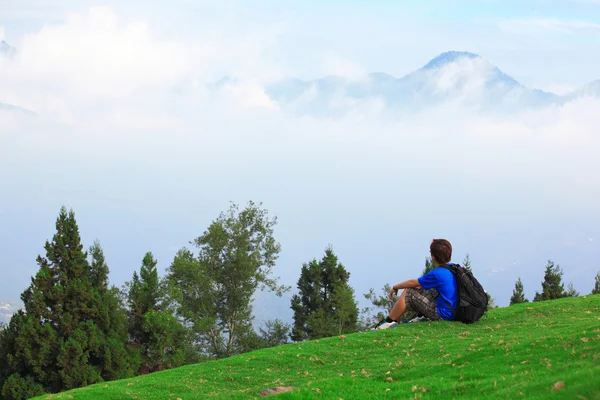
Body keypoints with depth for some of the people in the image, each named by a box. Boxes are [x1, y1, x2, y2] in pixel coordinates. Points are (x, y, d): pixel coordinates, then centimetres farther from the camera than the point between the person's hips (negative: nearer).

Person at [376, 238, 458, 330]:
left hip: (443, 315, -8)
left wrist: (395, 287, 10)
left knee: (408, 293, -1)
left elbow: (413, 283, -7)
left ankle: (390, 322, 10)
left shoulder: (437, 274, -20)